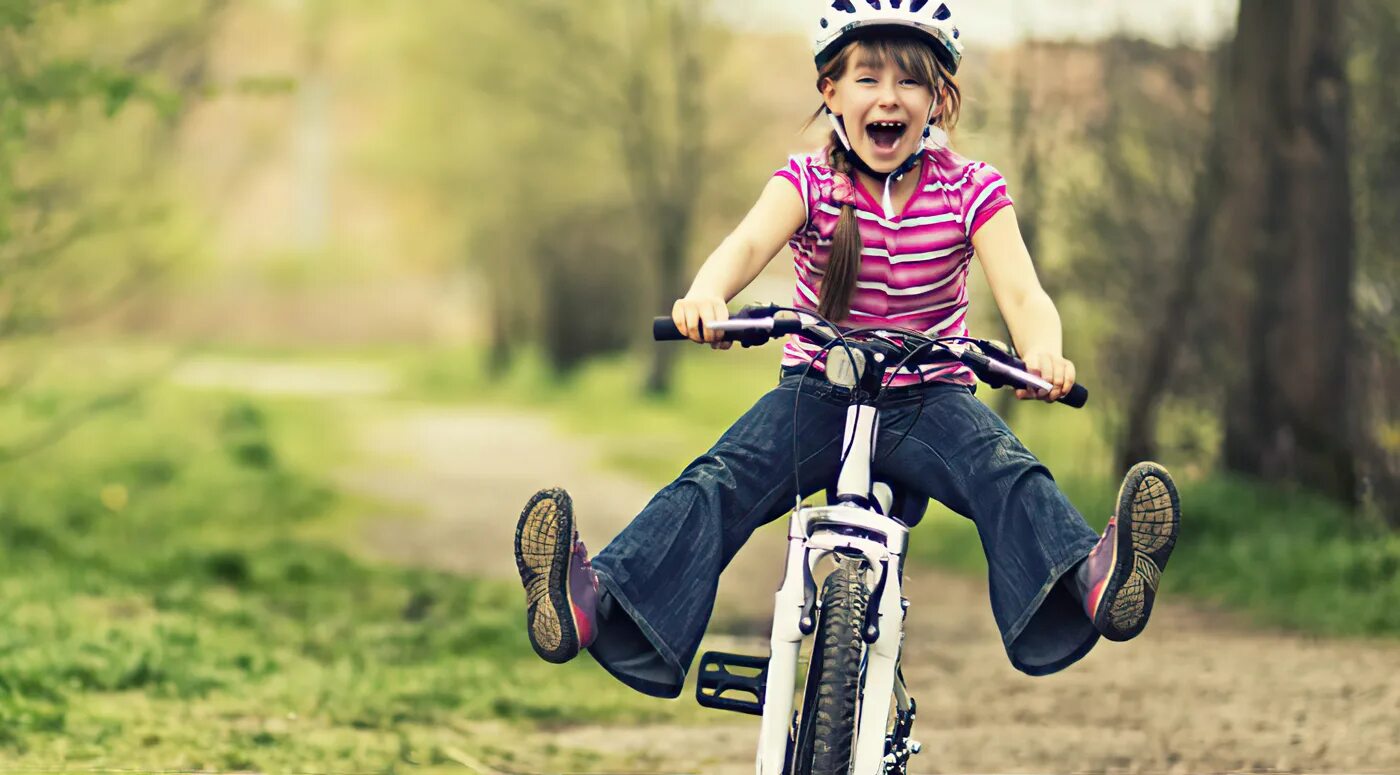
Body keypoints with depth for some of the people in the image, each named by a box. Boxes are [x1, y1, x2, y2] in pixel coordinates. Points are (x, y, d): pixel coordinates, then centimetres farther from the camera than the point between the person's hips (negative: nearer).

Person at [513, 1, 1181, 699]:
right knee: (718, 480, -24)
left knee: (1008, 473, -30)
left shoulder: (970, 190, -4)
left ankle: (1086, 580, -56)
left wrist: (1043, 352, -44)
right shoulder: (810, 181, -4)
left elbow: (1020, 291, -18)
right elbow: (752, 240, -25)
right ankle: (596, 599, -42)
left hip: (929, 398, 0)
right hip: (818, 391, 0)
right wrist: (707, 293, -51)